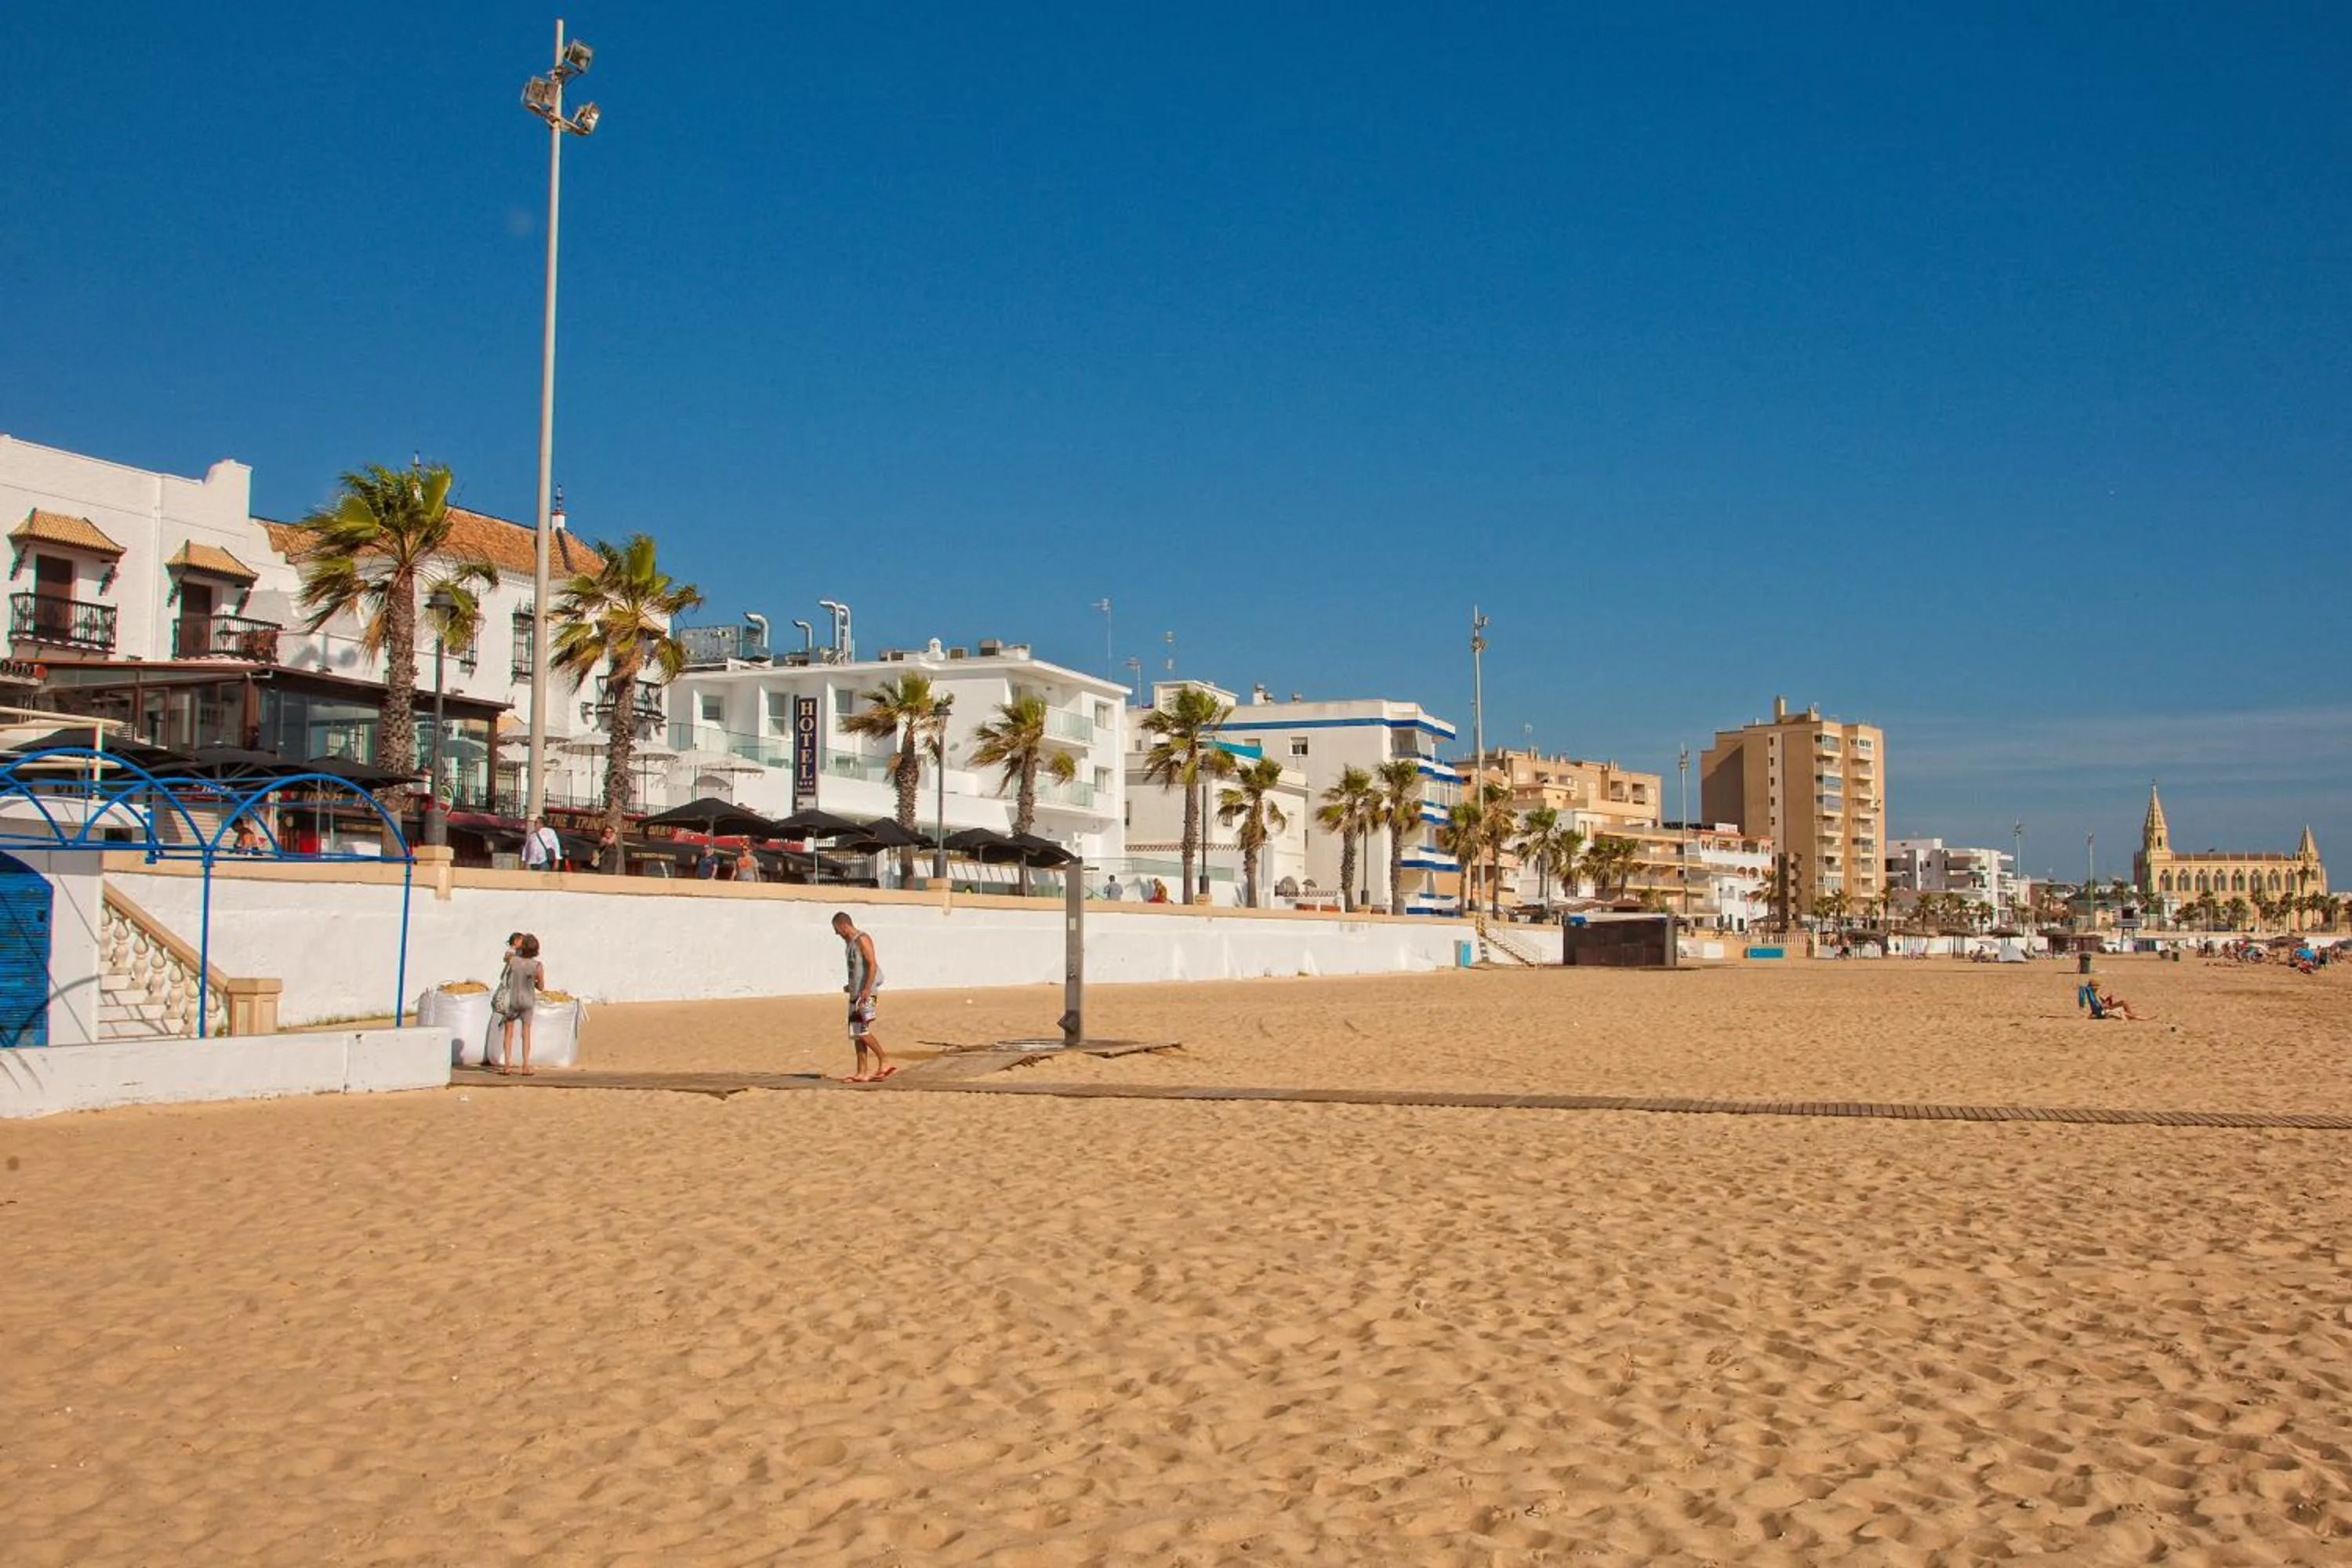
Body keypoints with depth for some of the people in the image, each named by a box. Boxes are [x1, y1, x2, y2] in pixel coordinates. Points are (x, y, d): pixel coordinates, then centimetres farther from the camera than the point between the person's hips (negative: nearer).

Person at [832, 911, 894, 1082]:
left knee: (862, 1031, -13)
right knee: (856, 1034, 6)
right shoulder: (849, 942, 18)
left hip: (865, 993, -10)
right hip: (856, 993, 10)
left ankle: (885, 1062, -6)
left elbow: (872, 964, -18)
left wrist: (867, 988, -26)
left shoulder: (862, 940, -10)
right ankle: (862, 1073, 6)